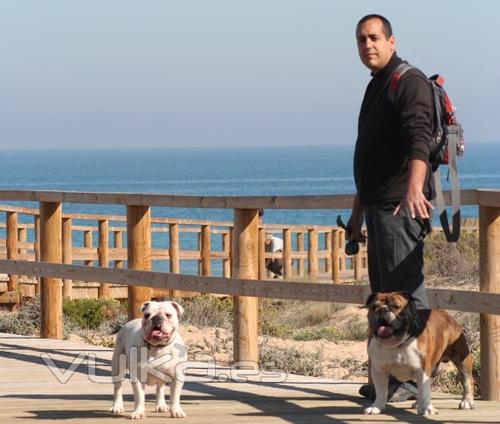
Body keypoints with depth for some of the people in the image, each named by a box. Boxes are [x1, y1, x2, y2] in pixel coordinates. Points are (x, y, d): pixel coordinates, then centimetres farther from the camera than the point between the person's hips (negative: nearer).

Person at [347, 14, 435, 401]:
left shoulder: (410, 83, -10)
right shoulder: (375, 89, 21)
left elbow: (419, 140, -26)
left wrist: (414, 188, -42)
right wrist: (358, 212, 30)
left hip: (402, 205, -10)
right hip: (379, 204, 10)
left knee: (405, 289, -11)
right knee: (383, 292, 12)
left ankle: (413, 380, -10)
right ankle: (390, 377, 17)